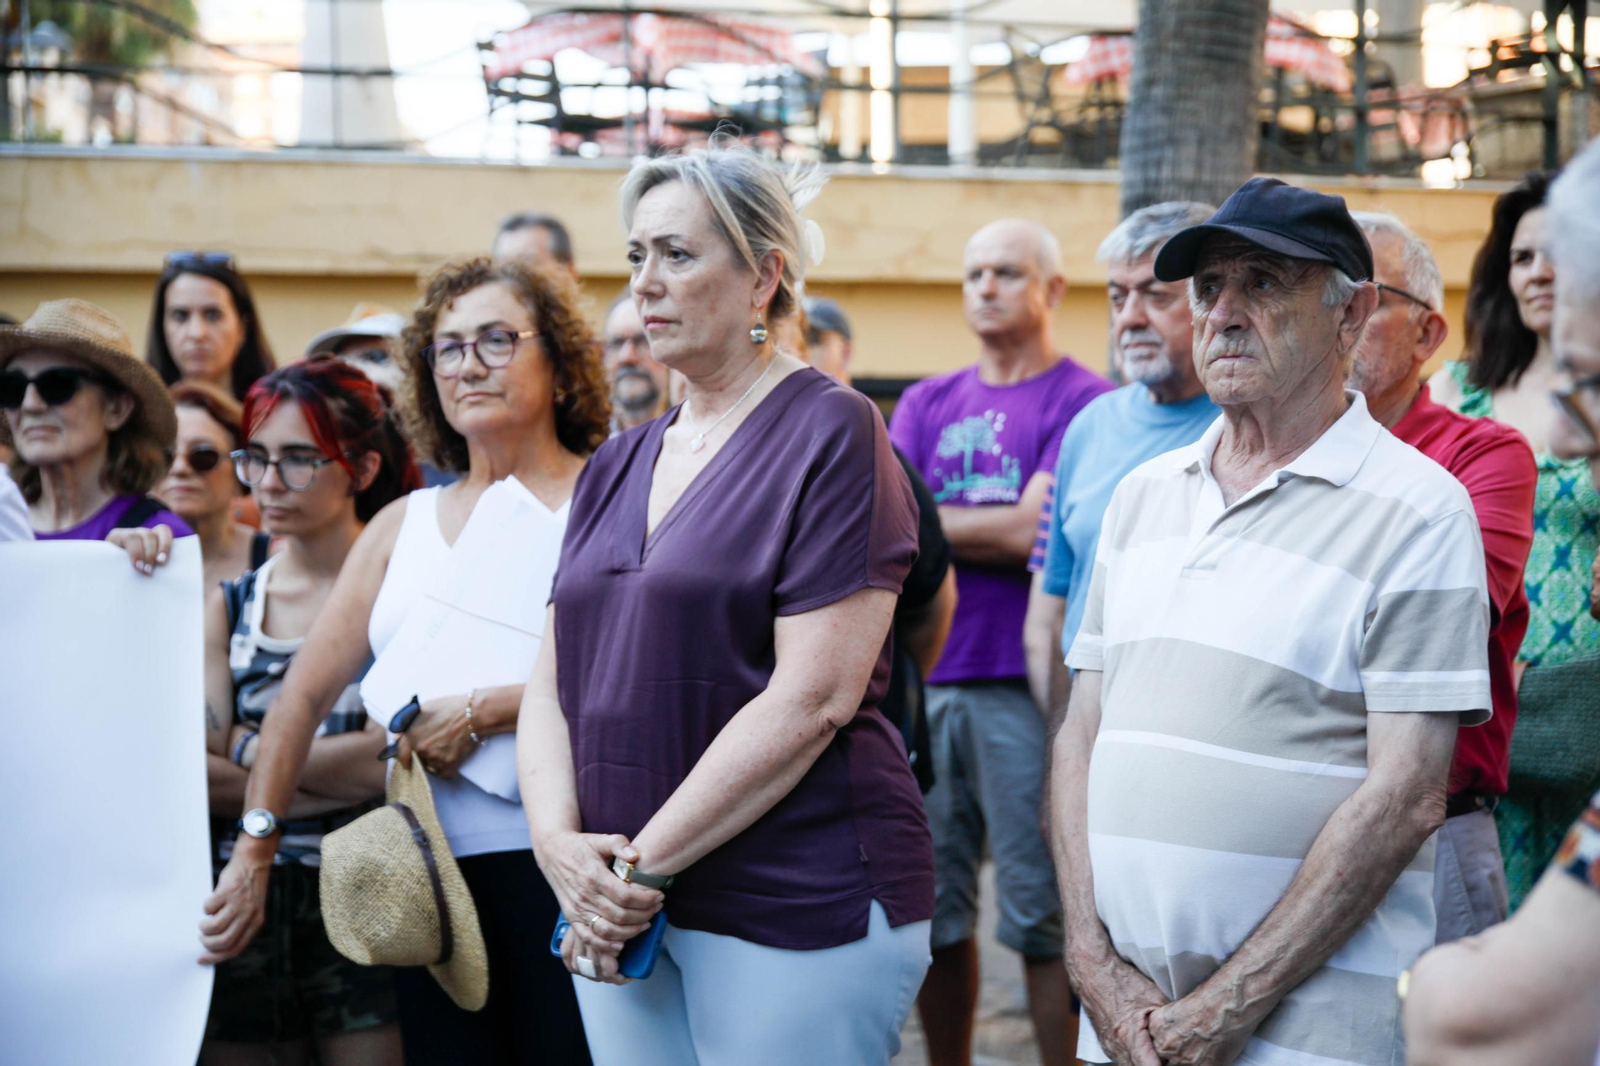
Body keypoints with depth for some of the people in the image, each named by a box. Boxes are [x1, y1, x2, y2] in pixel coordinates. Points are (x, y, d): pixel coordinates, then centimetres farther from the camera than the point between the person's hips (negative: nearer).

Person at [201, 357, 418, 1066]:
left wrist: (250, 749, -3)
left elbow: (394, 758, -12)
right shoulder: (226, 607, 12)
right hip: (243, 901, 4)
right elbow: (194, 773, 0)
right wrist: (341, 776, -10)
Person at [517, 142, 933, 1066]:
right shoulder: (618, 465, 15)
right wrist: (560, 842, -7)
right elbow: (555, 686, 12)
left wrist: (643, 863, -14)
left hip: (796, 909, -6)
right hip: (623, 918, 6)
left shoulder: (831, 433, -7)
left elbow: (812, 699, -16)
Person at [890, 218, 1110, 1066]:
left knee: (1041, 915, -3)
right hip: (923, 678, 5)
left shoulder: (1082, 401, -2)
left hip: (1022, 684, -5)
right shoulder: (926, 403, 16)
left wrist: (928, 521, 1)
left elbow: (1032, 531, -11)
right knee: (932, 908, 10)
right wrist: (989, 529, -8)